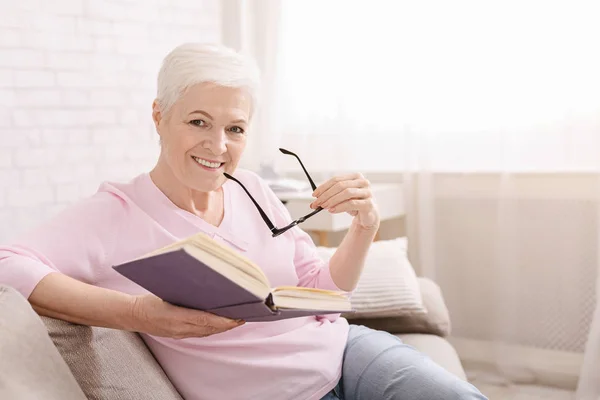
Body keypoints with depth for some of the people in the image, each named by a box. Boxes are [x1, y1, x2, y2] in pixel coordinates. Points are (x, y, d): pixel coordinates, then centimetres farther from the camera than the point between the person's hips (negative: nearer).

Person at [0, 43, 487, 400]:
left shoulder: (254, 191, 5)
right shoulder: (117, 214, -10)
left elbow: (321, 292, 11)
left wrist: (364, 228, -7)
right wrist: (134, 314, -34)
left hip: (344, 351, 5)